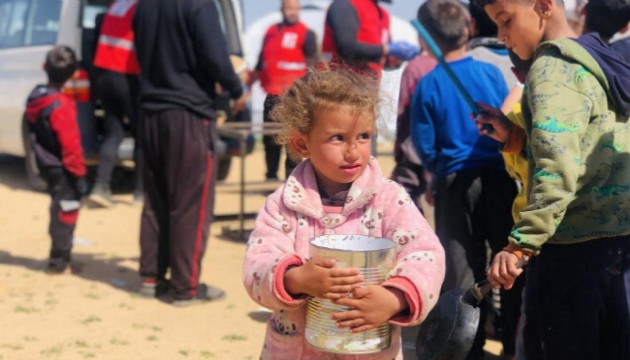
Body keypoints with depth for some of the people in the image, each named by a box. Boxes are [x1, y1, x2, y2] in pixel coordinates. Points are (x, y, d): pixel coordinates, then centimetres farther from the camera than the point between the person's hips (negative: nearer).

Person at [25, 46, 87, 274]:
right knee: (66, 212, -1)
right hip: (62, 169, -9)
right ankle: (59, 263, 3)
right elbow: (70, 144, -22)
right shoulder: (61, 105, -22)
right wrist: (79, 173, -16)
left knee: (60, 210, 19)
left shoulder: (34, 99, 5)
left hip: (47, 165, 9)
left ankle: (59, 258, 27)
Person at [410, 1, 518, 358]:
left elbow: (426, 147, -4)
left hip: (455, 182, -1)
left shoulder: (427, 85, -8)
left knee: (462, 266, 7)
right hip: (498, 177, 1)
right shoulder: (492, 72, -3)